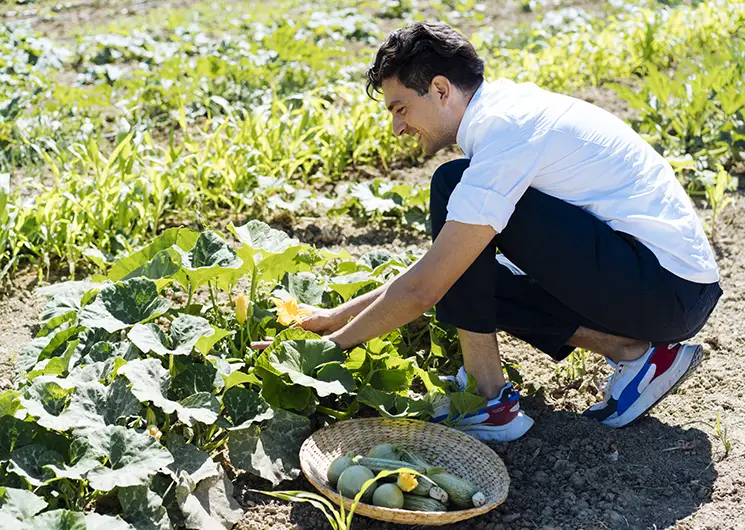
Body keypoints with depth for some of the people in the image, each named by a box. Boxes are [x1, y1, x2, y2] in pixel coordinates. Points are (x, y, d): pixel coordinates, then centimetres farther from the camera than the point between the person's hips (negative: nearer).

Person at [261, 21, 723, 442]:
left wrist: (334, 346, -6)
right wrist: (338, 315, 14)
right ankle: (632, 352, 4)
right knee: (462, 271, 14)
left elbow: (423, 289, -20)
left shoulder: (505, 130, -18)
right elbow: (435, 270, 16)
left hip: (670, 285, -10)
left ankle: (488, 396, -9)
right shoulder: (506, 111, 12)